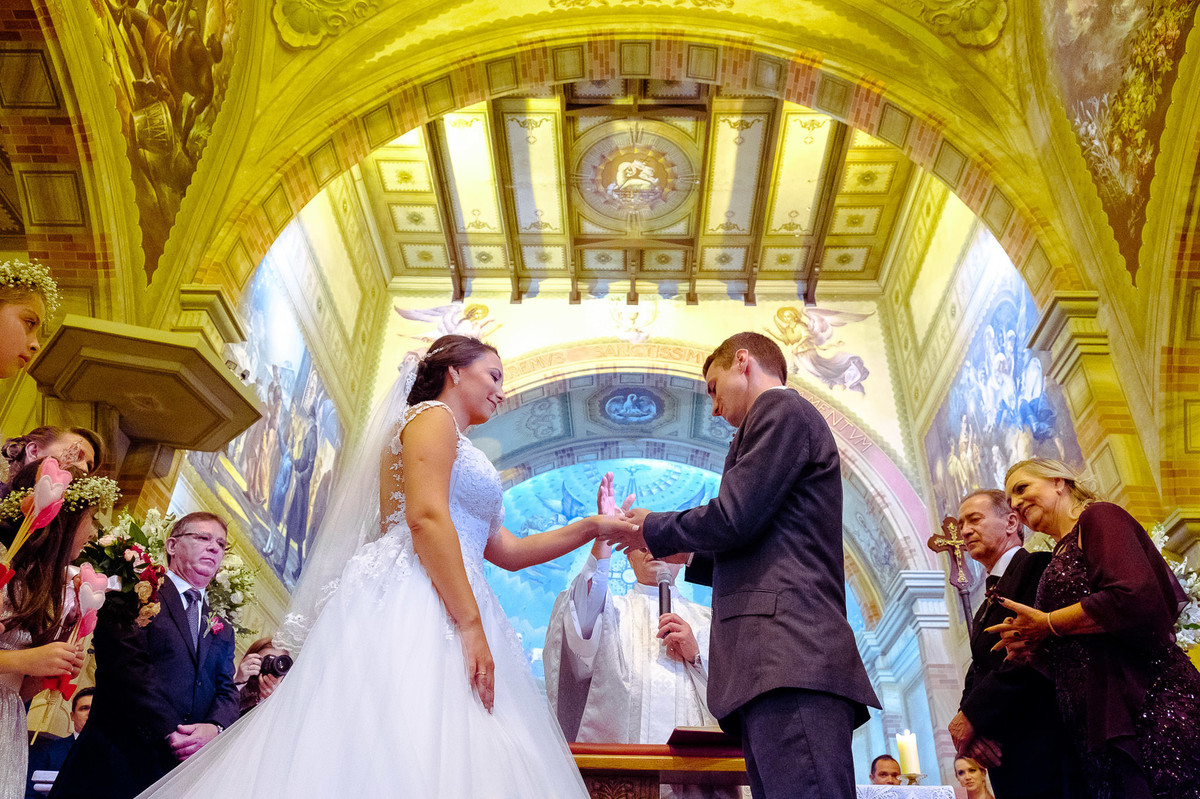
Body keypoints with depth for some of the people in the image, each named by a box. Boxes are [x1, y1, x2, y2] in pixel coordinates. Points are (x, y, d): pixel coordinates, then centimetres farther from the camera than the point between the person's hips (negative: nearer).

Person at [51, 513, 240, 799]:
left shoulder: (222, 629, 19)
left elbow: (227, 691, 11)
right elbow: (129, 668, -12)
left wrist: (214, 728, -12)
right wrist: (168, 733, -18)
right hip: (117, 761, -4)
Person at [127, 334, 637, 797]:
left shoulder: (459, 452, 32)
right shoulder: (432, 416, 4)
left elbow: (508, 552, 29)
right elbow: (426, 516, -14)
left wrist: (593, 528, 26)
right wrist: (471, 624, -19)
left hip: (437, 616, 9)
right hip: (410, 603, -9)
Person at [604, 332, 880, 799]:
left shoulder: (779, 408, 2)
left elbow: (734, 517, -10)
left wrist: (653, 530, 6)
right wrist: (686, 552, 33)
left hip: (789, 660, -10)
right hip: (779, 666, 10)